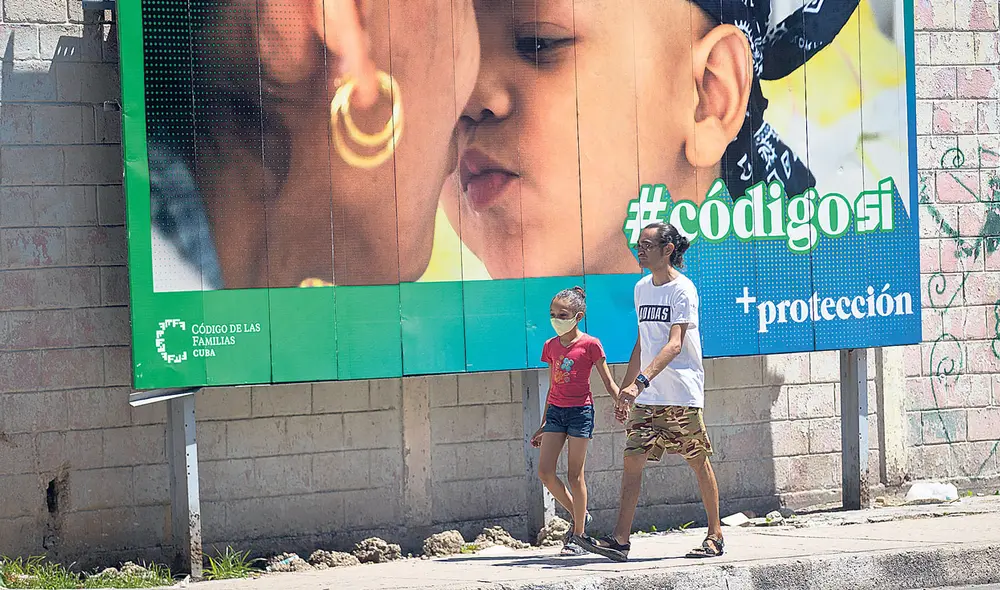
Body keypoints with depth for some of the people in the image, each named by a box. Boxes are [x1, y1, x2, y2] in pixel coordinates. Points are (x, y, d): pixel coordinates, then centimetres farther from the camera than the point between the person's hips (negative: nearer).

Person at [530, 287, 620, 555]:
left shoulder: (590, 344, -5)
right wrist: (544, 425, 20)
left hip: (581, 410, -5)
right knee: (545, 471, -5)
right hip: (555, 410, 5)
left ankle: (578, 535, 5)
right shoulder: (551, 346, 11)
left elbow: (609, 383, -2)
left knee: (575, 474, -4)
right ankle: (579, 515, 15)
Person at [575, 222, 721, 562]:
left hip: (682, 394, -7)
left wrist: (641, 380, -32)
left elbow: (674, 344, -21)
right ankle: (620, 541, -8)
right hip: (647, 397, 7)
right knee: (632, 459, -4)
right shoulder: (642, 288, 13)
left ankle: (715, 536, 15)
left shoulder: (682, 290, -11)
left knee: (698, 462, 3)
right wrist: (625, 391, 18)